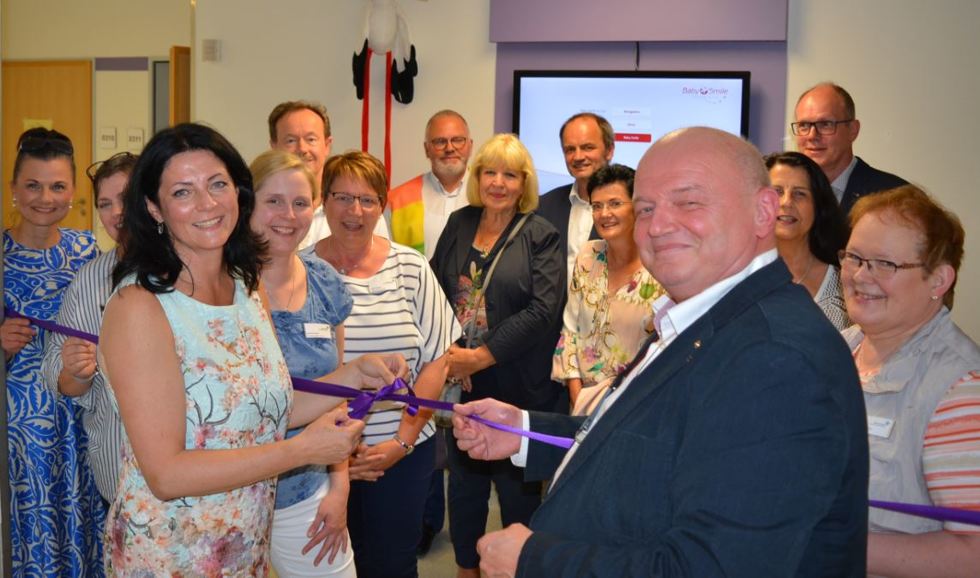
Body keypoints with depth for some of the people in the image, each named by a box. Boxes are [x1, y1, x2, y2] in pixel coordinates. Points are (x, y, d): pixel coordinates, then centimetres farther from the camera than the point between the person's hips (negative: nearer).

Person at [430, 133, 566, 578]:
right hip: (461, 384, 4)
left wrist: (482, 357, -18)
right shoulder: (459, 223, 7)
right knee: (464, 482, 15)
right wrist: (446, 352, -8)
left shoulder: (540, 236, -7)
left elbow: (543, 310, -16)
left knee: (518, 490, 7)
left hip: (517, 386, -4)